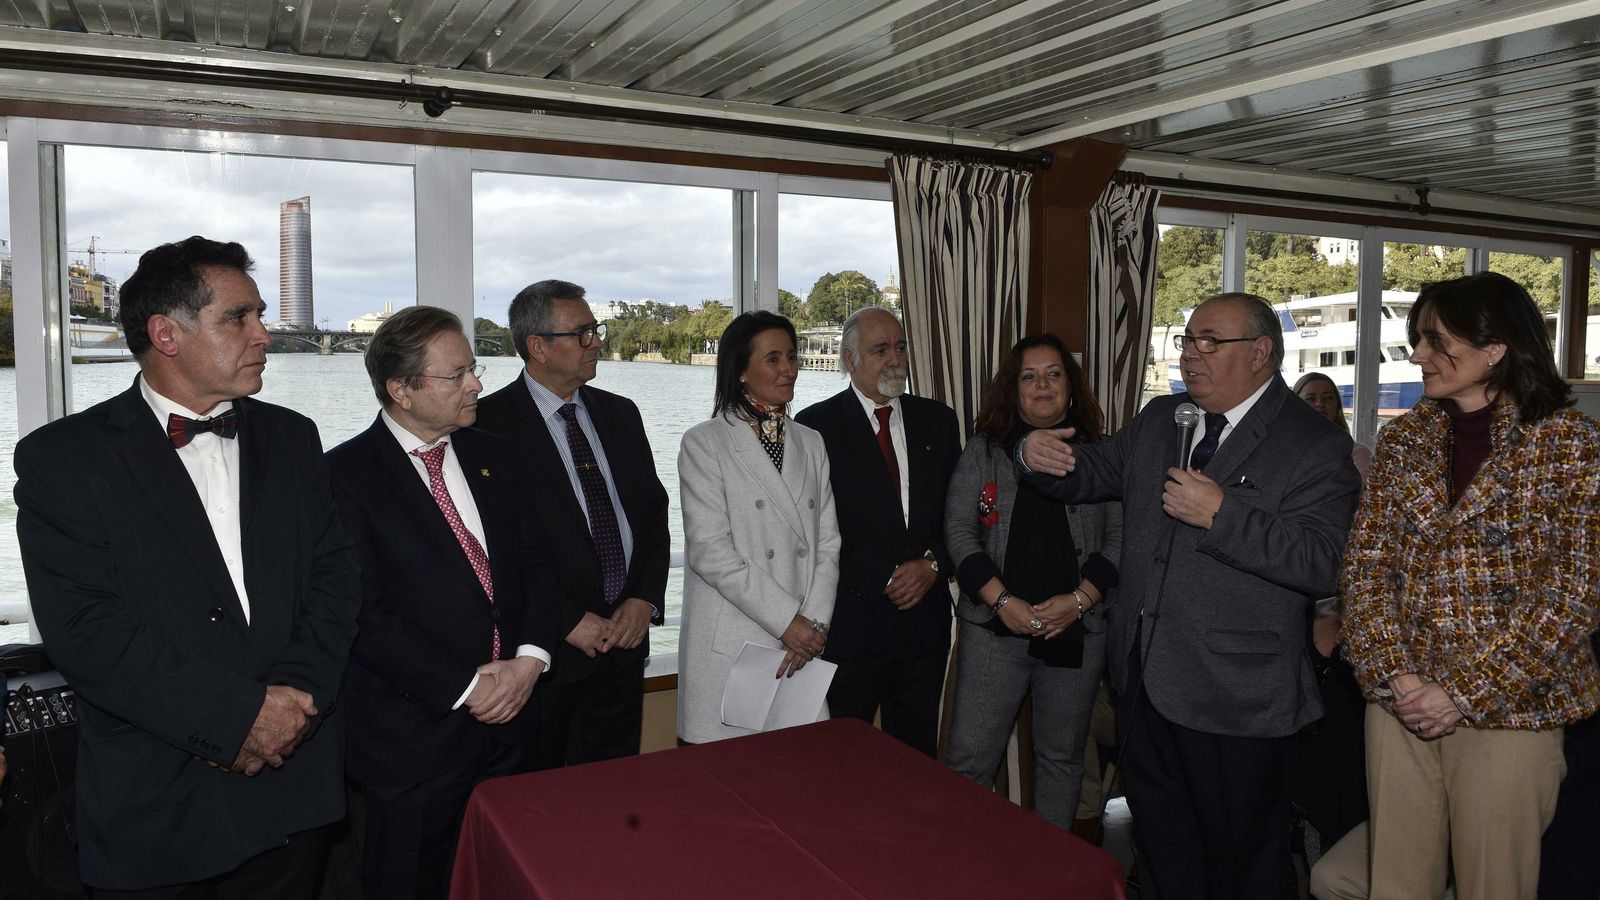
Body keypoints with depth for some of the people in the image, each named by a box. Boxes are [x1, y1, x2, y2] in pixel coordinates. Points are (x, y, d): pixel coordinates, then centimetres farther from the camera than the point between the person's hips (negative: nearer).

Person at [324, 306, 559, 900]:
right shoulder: (346, 474, -11)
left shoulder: (489, 455, 8)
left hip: (508, 718, 6)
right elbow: (364, 614, -16)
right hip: (415, 734, -5)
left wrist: (530, 657, -7)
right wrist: (465, 688, -17)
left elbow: (535, 562, 8)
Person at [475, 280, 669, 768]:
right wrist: (569, 622, -14)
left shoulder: (620, 414, 10)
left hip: (624, 639, 5)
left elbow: (654, 512, 12)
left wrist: (646, 600, -2)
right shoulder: (489, 424, -10)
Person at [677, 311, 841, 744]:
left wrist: (816, 623, -7)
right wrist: (788, 621, -14)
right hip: (729, 650, -4)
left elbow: (827, 543, 8)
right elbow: (709, 551, -12)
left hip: (804, 645, 4)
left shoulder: (811, 443, 13)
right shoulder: (704, 444, -3)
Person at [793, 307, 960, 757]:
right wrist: (884, 581, -11)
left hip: (925, 619, 4)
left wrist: (934, 564, -6)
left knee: (918, 755, 13)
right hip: (850, 618, -4)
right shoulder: (816, 425, -4)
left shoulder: (937, 421, 11)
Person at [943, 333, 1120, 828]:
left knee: (1061, 757, 14)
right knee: (969, 758, -2)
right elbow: (958, 530, -2)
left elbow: (1119, 538, 1)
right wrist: (1002, 600, -12)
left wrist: (1078, 600, -12)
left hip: (1077, 631, 1)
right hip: (995, 626, -1)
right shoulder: (983, 451, 4)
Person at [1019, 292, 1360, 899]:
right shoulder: (1158, 420, 9)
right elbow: (1095, 473, 16)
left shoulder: (1316, 446, -11)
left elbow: (1324, 563, -21)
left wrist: (1220, 514, -28)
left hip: (1235, 696, -6)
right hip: (1146, 681, 6)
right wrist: (1039, 455, -6)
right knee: (1160, 844, 23)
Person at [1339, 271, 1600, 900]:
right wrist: (1395, 674, -10)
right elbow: (1364, 565, 3)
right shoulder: (1403, 439, 5)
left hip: (1507, 708, -3)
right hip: (1400, 701, 3)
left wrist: (1466, 694, -14)